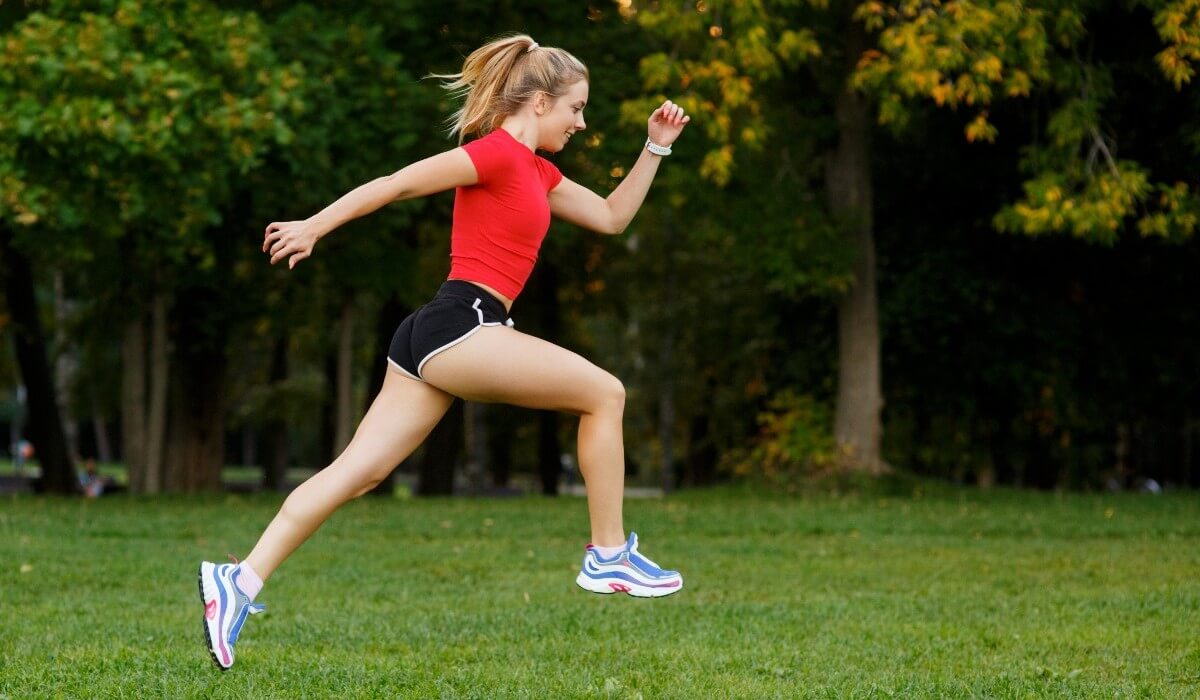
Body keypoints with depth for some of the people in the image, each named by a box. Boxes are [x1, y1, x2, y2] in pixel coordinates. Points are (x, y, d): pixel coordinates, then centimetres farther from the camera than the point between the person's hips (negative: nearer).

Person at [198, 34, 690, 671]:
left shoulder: (535, 171, 22)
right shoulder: (496, 152, -7)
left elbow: (611, 216, 29)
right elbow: (395, 184, -9)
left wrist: (657, 146, 22)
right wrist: (314, 226, -11)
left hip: (432, 337, 9)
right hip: (458, 327, -9)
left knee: (357, 473, 0)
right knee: (604, 393, -1)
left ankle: (242, 580, -7)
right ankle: (608, 556, 3)